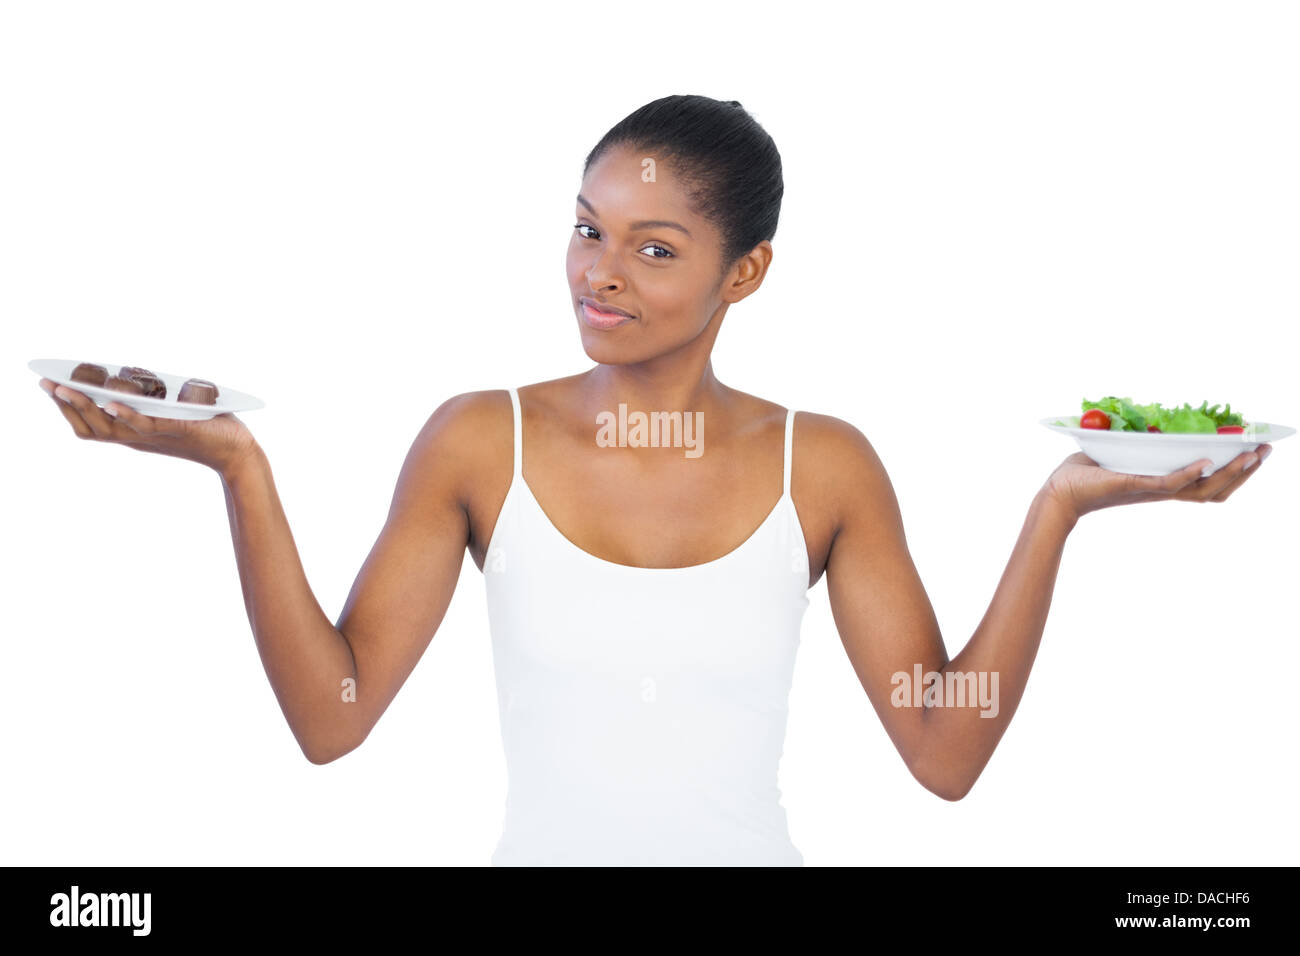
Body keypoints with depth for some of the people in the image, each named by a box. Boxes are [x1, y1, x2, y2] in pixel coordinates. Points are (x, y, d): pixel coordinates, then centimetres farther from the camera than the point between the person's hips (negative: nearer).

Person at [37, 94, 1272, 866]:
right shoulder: (479, 443, -5)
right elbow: (332, 714, -11)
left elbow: (945, 751, -7)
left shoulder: (824, 466, -4)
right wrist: (240, 471, -19)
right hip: (539, 849, 0)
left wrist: (1054, 513, -14)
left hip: (749, 849, 1)